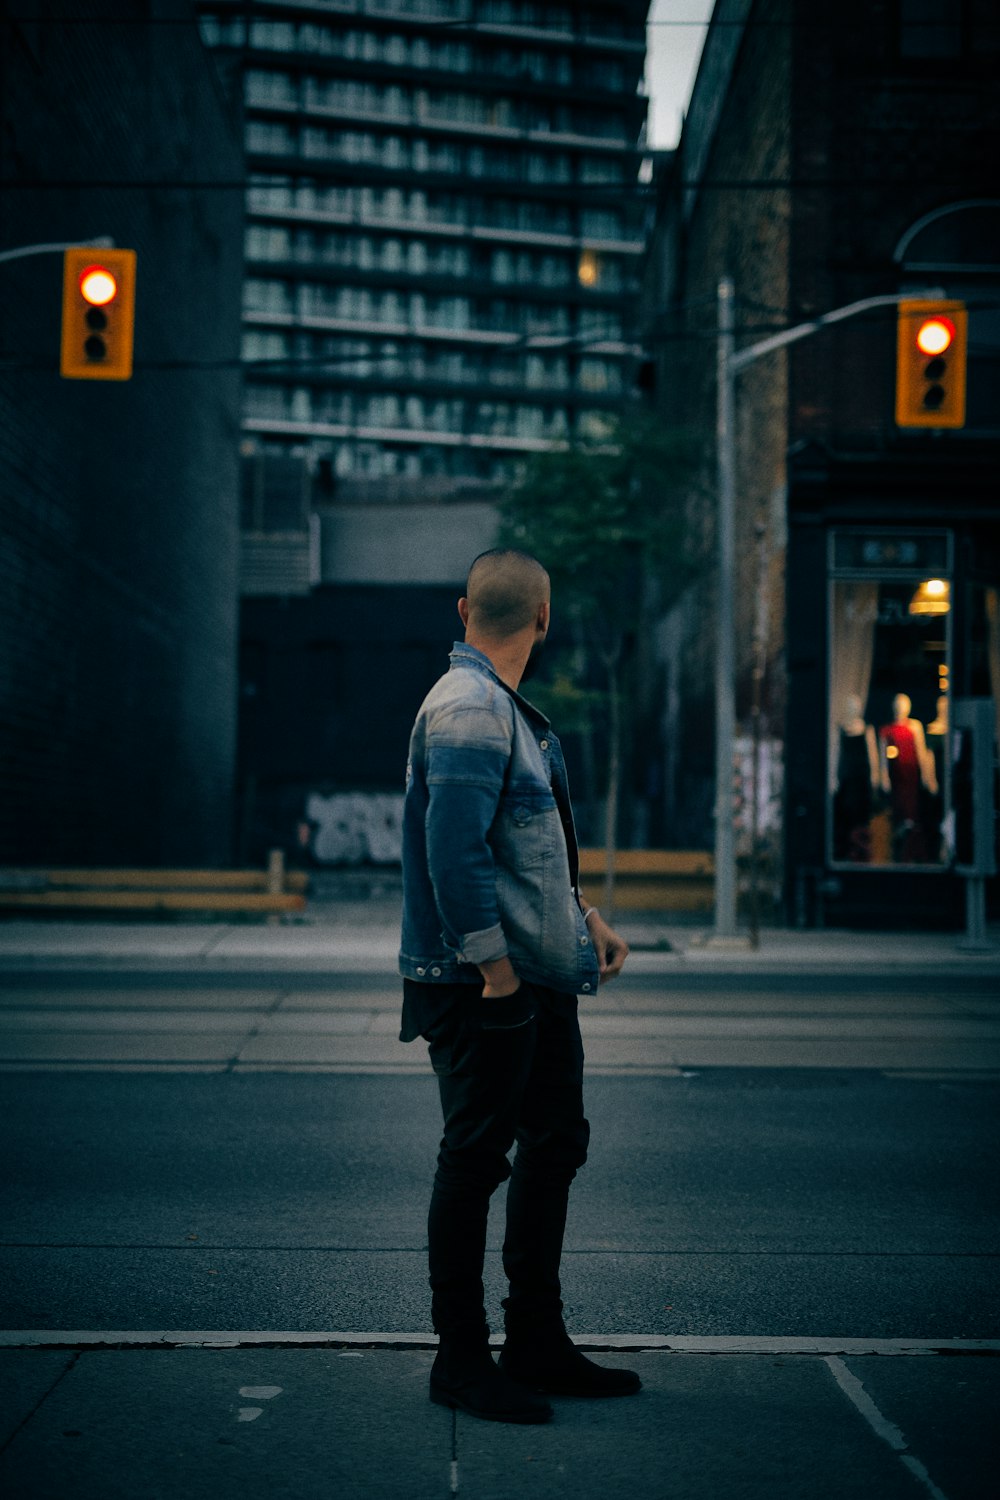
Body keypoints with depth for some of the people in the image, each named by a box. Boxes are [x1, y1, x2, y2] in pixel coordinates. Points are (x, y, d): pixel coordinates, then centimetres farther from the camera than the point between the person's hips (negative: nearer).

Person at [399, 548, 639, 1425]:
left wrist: (584, 918, 13)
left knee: (556, 1143, 15)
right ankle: (461, 1359, 9)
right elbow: (454, 851, -23)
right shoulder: (466, 708, -16)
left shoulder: (505, 709, 17)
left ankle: (538, 1345, 26)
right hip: (485, 987, -10)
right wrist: (496, 969, -22)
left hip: (541, 980, 10)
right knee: (475, 1162, -2)